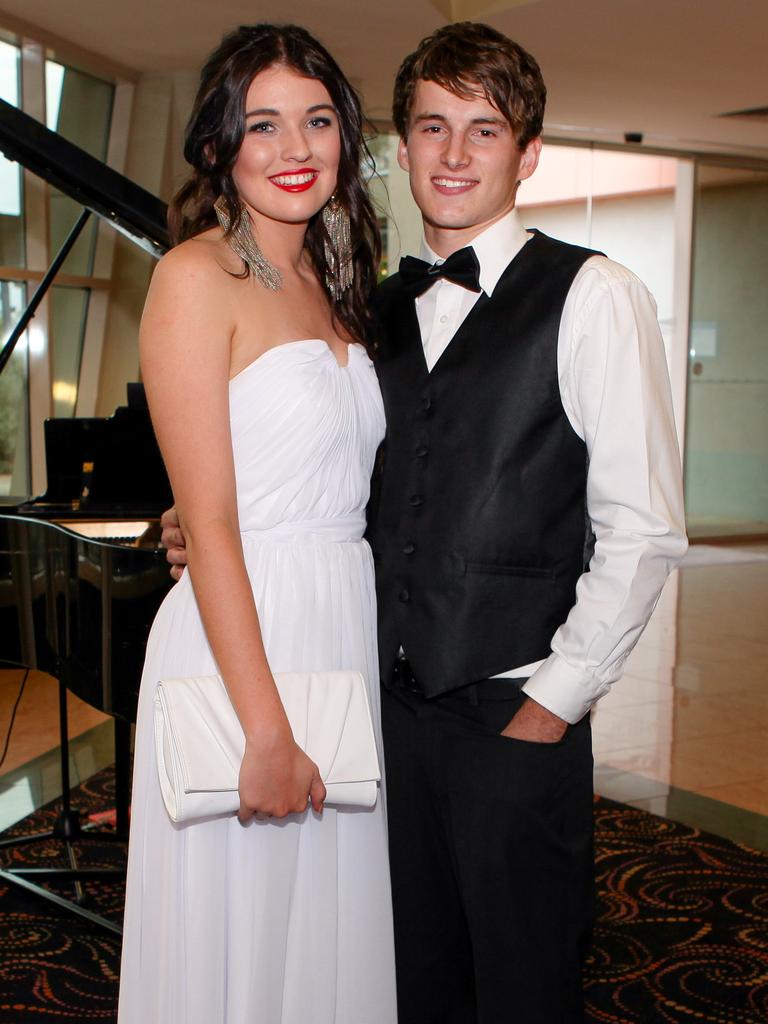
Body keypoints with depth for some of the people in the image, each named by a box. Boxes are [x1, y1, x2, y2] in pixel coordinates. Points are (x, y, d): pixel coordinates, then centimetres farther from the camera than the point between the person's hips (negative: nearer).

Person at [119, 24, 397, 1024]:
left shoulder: (328, 285, 12)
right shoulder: (198, 275, -10)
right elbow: (209, 521, -16)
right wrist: (266, 731, -18)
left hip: (347, 632, 7)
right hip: (239, 635, -7)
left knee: (332, 934, 18)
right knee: (237, 942, 8)